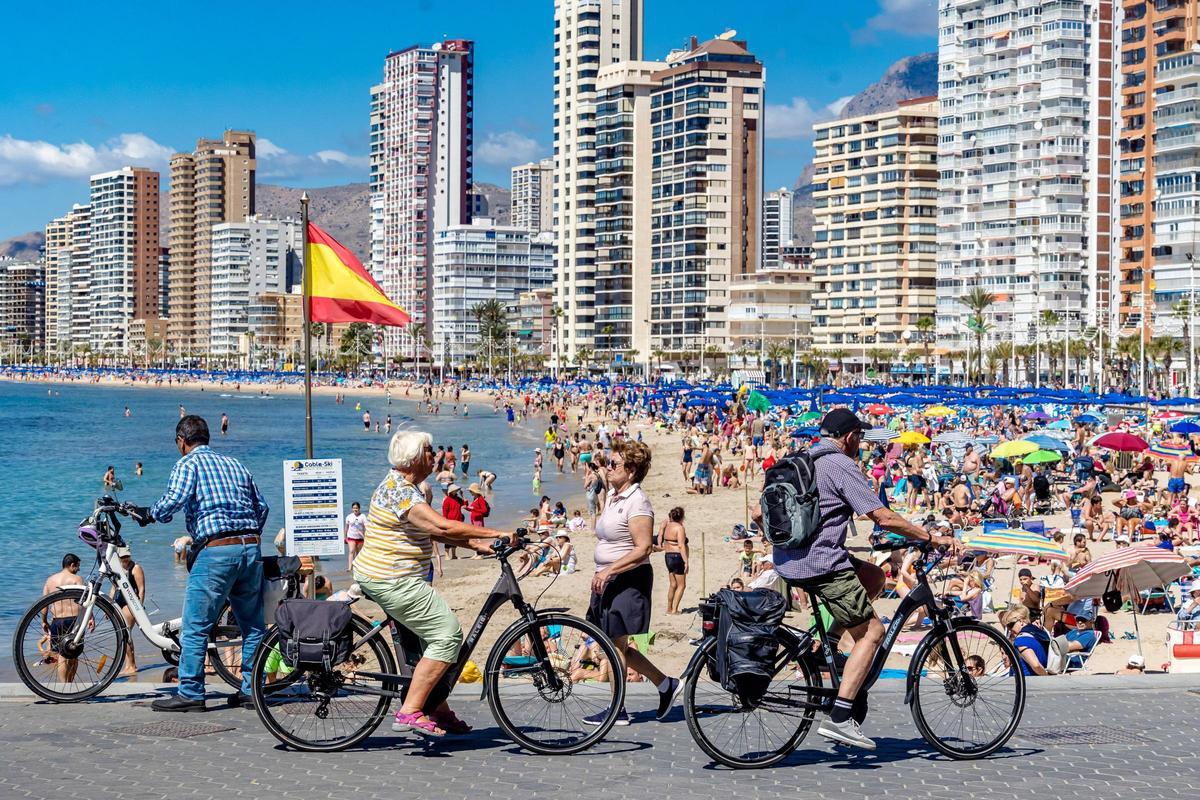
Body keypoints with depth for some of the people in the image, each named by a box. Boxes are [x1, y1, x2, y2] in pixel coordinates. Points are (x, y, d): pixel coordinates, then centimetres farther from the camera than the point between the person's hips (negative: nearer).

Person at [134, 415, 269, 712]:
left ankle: (190, 693, 0)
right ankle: (251, 691, 16)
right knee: (253, 625, 13)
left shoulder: (189, 463, 2)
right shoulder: (235, 464, 21)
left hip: (216, 551, -6)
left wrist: (150, 515, 3)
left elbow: (175, 499, -15)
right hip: (251, 548, 7)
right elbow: (262, 506, 21)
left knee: (195, 627, -1)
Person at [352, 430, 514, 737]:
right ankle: (410, 712, -13)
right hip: (393, 582, -11)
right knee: (448, 634, -12)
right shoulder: (400, 491, -20)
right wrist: (496, 534, -25)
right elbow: (442, 527, -30)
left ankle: (439, 711, 21)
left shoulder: (402, 485, 14)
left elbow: (432, 531, 16)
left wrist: (476, 544, 5)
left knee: (433, 636, 17)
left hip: (384, 578, 11)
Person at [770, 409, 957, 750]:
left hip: (788, 563, 9)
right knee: (871, 632, -1)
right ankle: (839, 718, -10)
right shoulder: (841, 465, -8)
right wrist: (932, 537, -5)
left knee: (874, 576, 24)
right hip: (822, 564, -9)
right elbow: (884, 518, -13)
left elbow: (759, 514, 20)